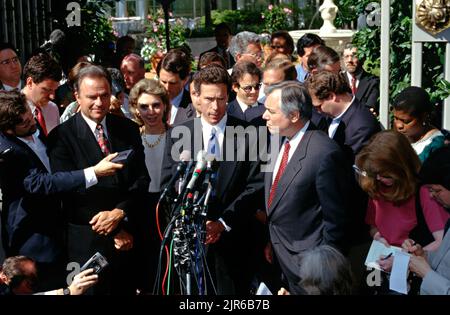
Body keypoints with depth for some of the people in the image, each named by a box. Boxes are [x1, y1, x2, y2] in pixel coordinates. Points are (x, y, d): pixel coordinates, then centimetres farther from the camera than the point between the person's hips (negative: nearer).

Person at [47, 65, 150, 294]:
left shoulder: (128, 129, 7)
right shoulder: (61, 136, -6)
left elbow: (142, 179, 4)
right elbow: (69, 190, -10)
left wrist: (120, 213, -15)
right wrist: (116, 230, -11)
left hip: (129, 237, 4)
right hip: (87, 241, -4)